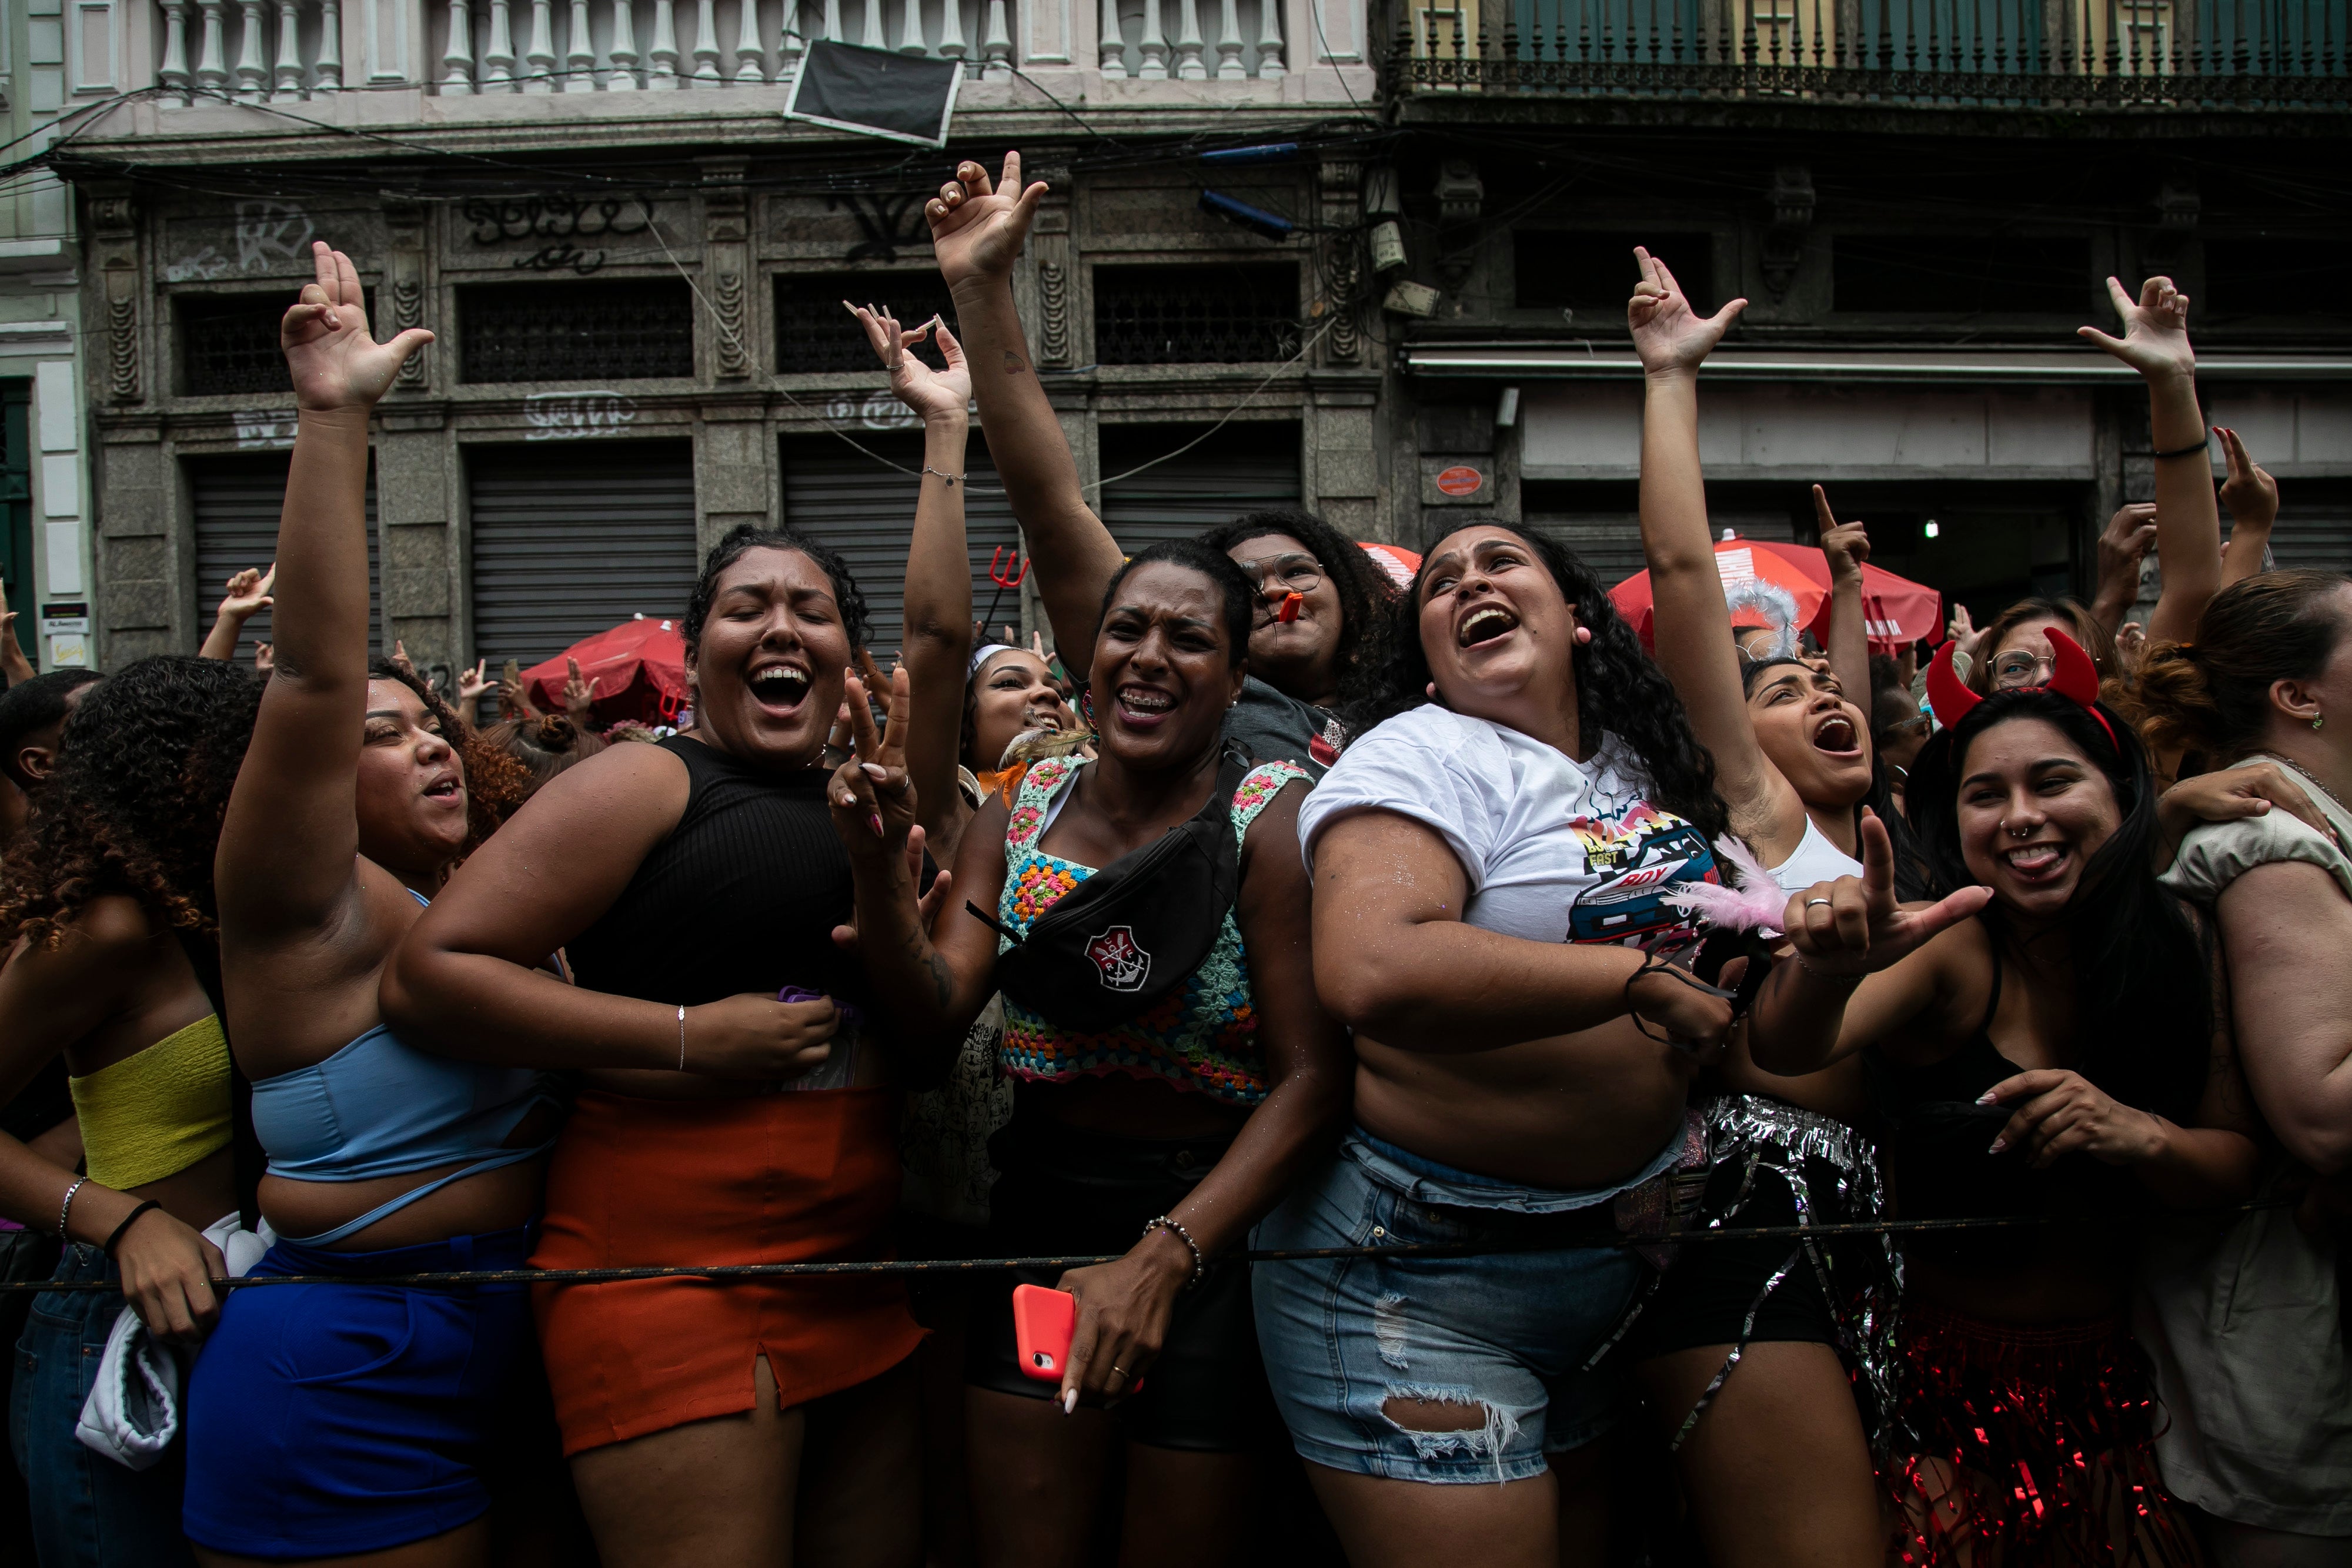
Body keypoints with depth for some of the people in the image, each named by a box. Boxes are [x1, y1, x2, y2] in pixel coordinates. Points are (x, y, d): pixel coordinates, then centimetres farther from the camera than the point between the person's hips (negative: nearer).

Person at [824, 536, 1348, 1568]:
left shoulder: (1273, 819, -13)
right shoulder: (1020, 814, 2)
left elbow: (1312, 1081, -18)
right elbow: (937, 1010, -6)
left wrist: (1165, 1254, -26)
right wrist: (877, 870, -23)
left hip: (1216, 1221, -3)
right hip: (1042, 1212, 4)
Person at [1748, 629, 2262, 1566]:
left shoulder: (2177, 945, -4)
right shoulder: (1950, 951, -17)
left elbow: (2238, 1167, 0)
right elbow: (1787, 1051, -35)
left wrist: (2142, 1137, -22)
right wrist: (1829, 968, -57)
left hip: (2104, 1374, 4)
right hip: (1945, 1377, -4)